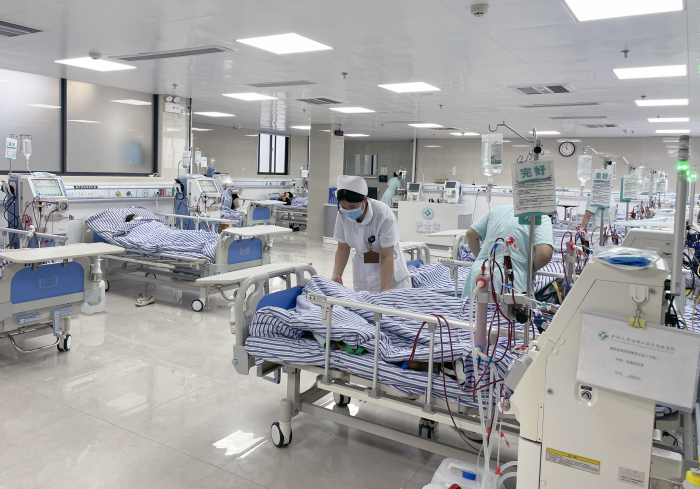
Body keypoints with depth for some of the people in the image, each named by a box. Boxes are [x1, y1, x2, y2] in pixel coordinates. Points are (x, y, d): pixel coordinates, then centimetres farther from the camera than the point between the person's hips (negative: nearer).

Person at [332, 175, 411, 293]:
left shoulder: (384, 216, -26)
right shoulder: (343, 216, -13)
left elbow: (386, 257, -24)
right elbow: (343, 248, -2)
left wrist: (384, 290, -28)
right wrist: (336, 275, -16)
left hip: (389, 270, -3)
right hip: (362, 273, 4)